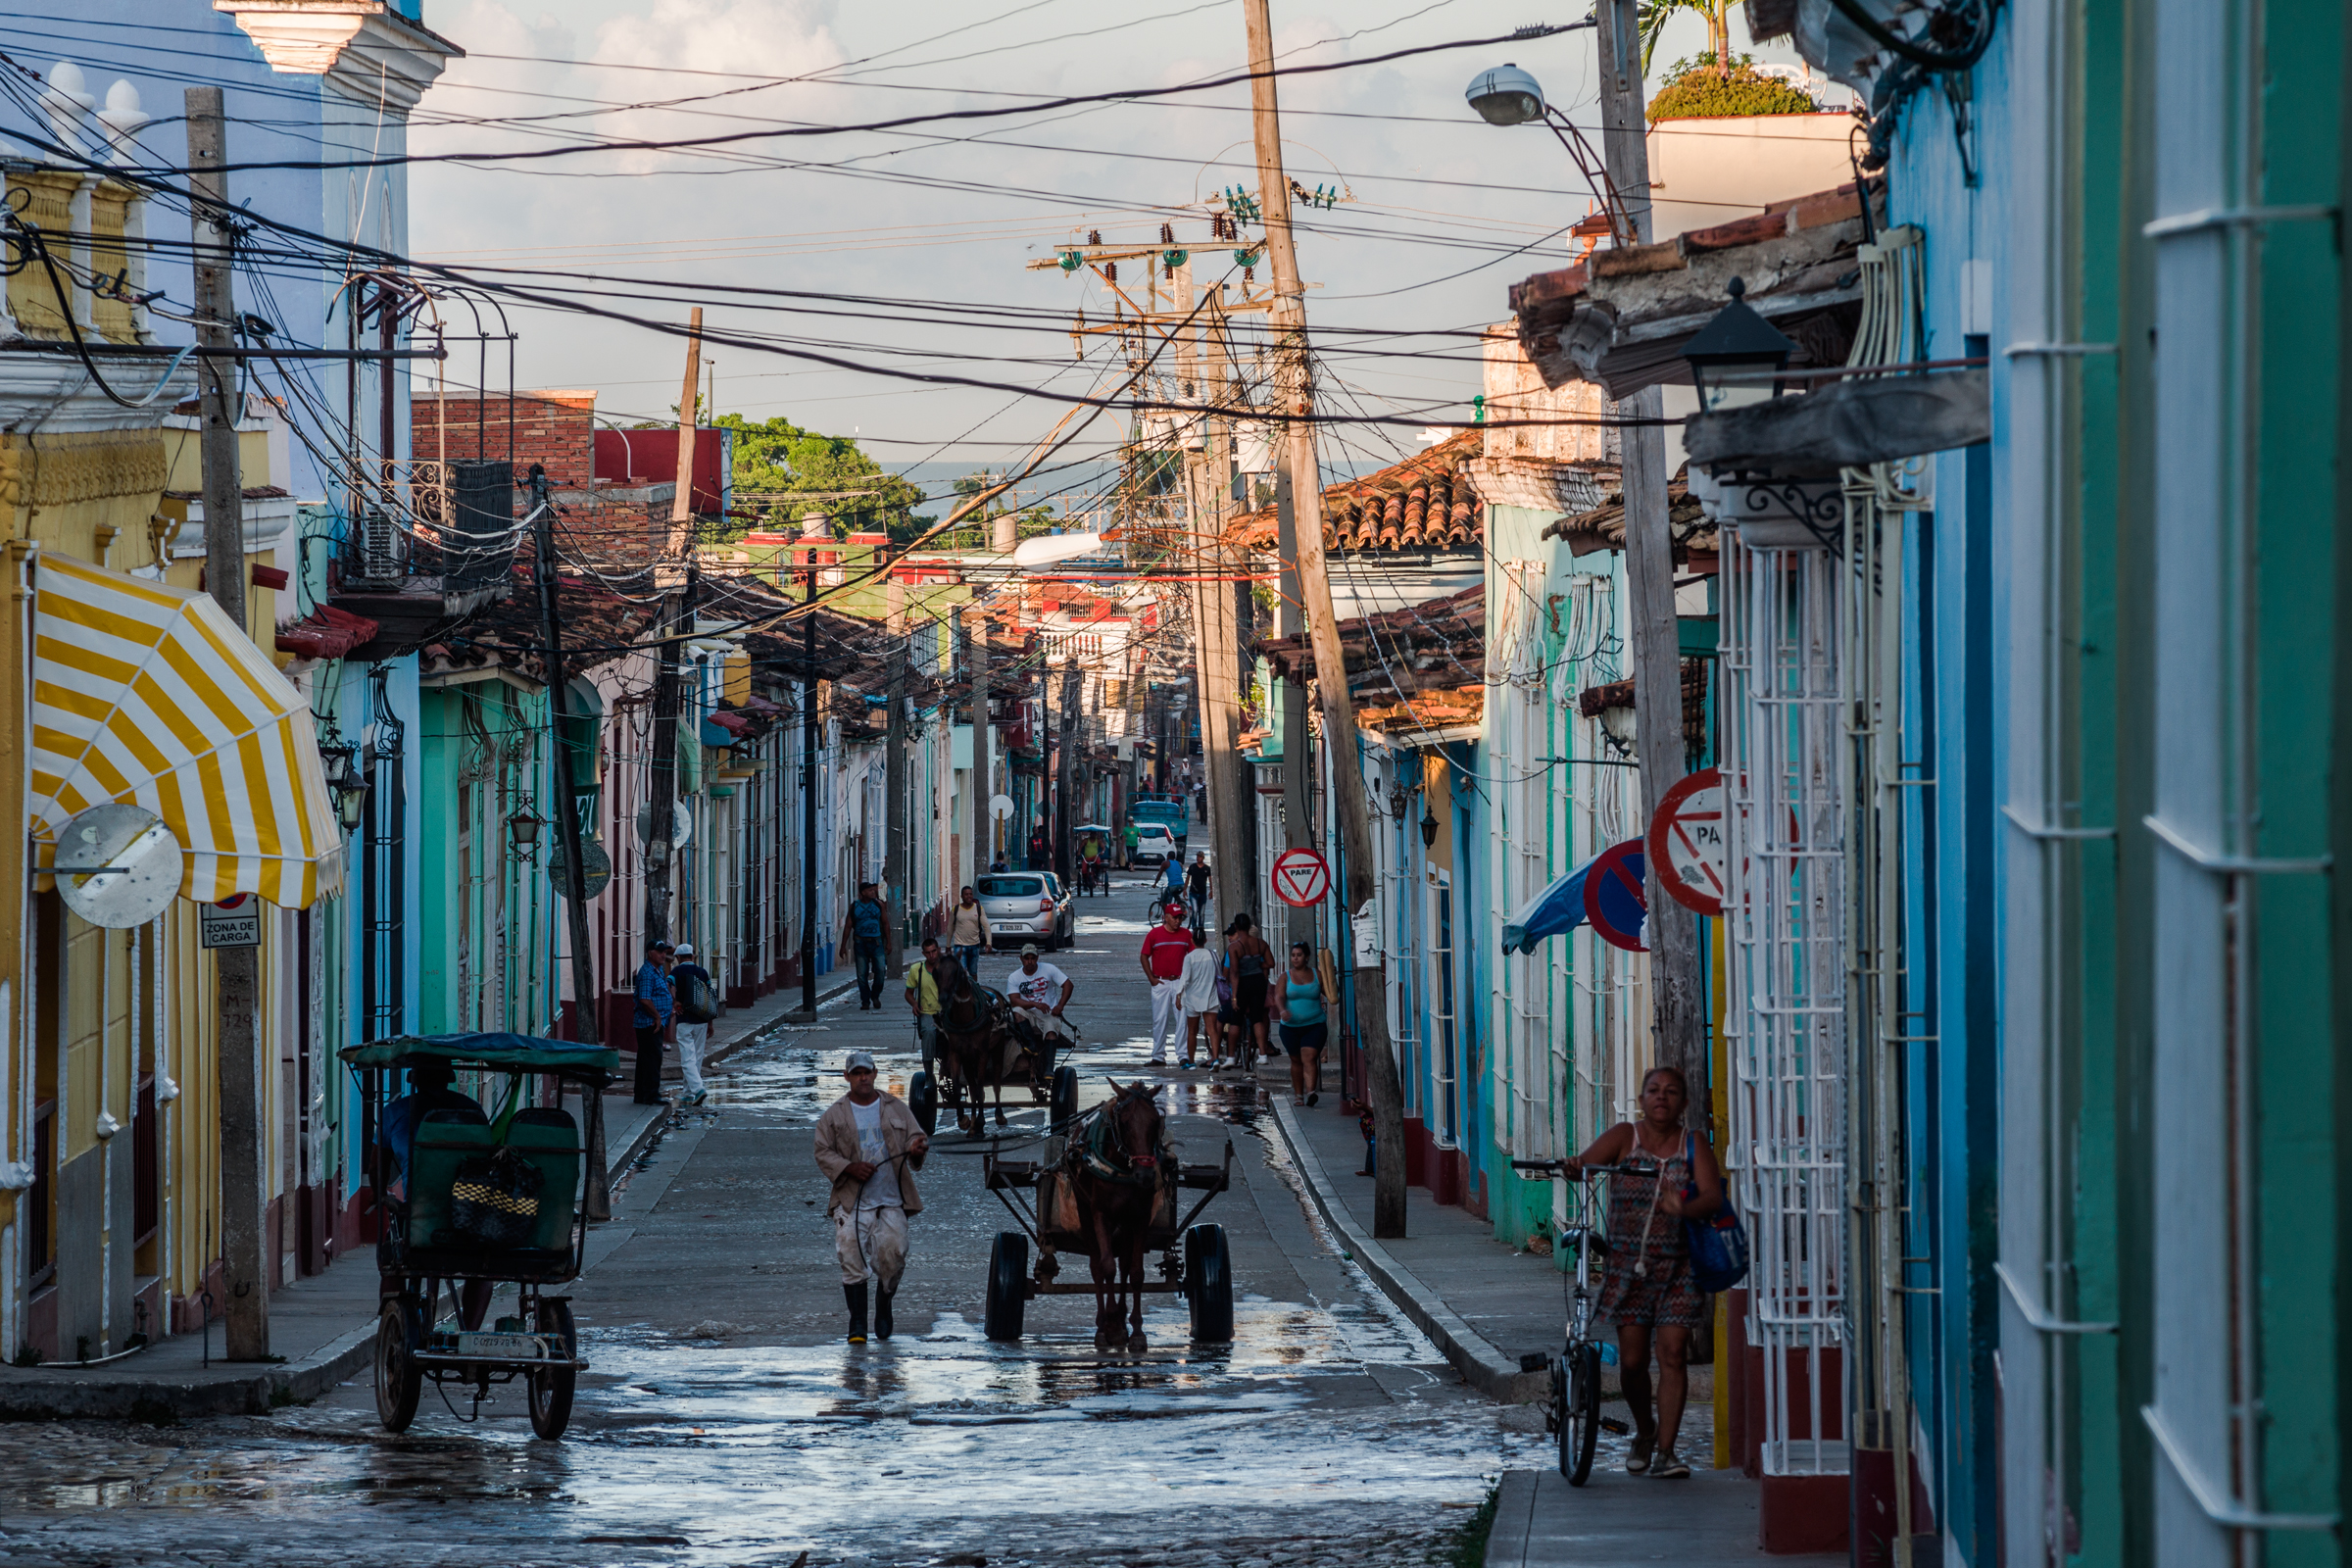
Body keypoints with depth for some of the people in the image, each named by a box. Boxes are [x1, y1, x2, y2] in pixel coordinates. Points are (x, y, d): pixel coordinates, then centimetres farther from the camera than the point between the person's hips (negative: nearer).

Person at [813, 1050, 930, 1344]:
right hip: (852, 1202, -1)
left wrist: (917, 1149, -16)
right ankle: (857, 1323, -4)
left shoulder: (897, 1109, 11)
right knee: (852, 1259, -10)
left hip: (892, 1202, 1)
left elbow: (914, 1137, 10)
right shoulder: (833, 1116, 7)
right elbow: (823, 1154, 5)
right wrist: (850, 1168, -13)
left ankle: (884, 1304, 22)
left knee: (893, 1255, -7)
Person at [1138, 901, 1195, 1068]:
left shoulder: (1186, 935, 7)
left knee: (1183, 1018, -5)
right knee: (1160, 1019, 1)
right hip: (1160, 983, -1)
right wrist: (1151, 978, -2)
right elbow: (1144, 956, 5)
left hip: (1180, 981, 1)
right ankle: (1158, 1056, 7)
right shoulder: (1154, 934, 1)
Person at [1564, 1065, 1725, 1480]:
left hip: (1677, 1266, 0)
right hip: (1627, 1263, 0)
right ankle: (1644, 1431, 28)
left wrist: (1685, 1208, -35)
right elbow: (1589, 1162, -16)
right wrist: (1574, 1165, -41)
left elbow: (1713, 1195, -13)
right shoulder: (1624, 1137, 0)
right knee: (1632, 1359, 1)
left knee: (1672, 1354, -9)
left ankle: (1665, 1451, -6)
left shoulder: (1694, 1147, 0)